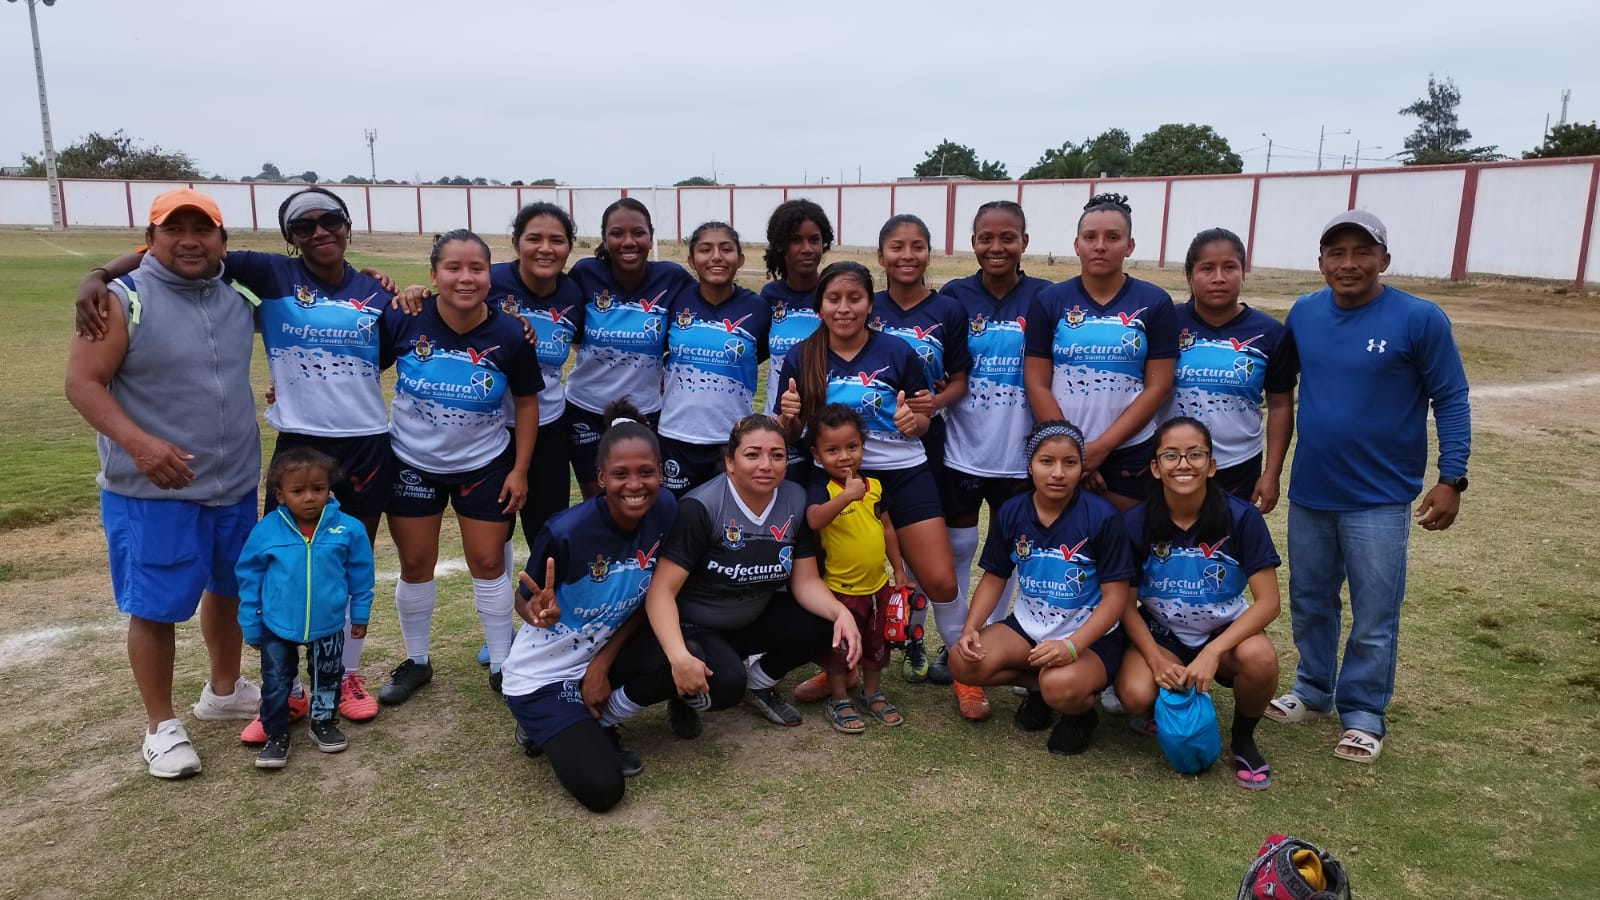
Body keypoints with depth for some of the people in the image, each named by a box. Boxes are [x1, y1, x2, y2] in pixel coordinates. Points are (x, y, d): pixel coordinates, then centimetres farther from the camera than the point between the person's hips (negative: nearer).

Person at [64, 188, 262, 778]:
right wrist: (137, 443, -29)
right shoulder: (125, 301, -11)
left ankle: (224, 691, 38)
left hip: (234, 484, 6)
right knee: (155, 607, 3)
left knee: (228, 589, 18)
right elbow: (83, 383, -14)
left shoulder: (239, 299, 5)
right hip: (152, 491, -6)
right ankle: (161, 725, 18)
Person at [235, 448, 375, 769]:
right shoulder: (266, 531, -16)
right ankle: (276, 736, 29)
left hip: (328, 627, 1)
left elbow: (360, 574, -2)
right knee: (275, 684, 11)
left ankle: (324, 723, 41)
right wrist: (251, 626, -1)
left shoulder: (348, 529, -16)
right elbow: (249, 579, -5)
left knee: (327, 679, 20)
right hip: (277, 628, -1)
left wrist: (360, 614, 4)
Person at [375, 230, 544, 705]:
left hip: (484, 465, 0)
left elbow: (526, 403, -2)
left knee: (489, 562, 6)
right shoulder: (402, 320, -18)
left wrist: (519, 469, -4)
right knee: (415, 564, 11)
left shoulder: (509, 334, -16)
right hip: (412, 464, 1)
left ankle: (501, 664, 22)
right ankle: (416, 662, 30)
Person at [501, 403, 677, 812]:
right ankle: (542, 727, 13)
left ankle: (598, 723, 7)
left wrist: (603, 663, -12)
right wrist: (541, 612, -35)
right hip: (543, 675, -5)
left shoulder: (664, 510, -16)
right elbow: (524, 603, -11)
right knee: (601, 789, -18)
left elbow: (648, 601, -4)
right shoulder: (566, 532, -28)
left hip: (601, 657, 6)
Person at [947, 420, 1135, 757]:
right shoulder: (1011, 513, -4)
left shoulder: (1102, 517, -17)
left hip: (1091, 636, -4)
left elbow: (1116, 595, -16)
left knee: (1061, 686, -34)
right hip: (1028, 626, 5)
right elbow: (994, 578, 6)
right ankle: (1038, 684, 9)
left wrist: (1072, 646, -30)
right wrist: (970, 628, -12)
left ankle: (1082, 711, 4)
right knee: (963, 662, -17)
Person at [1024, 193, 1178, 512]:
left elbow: (1158, 387, -3)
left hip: (1130, 452, 0)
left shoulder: (1155, 303, 1)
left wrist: (1101, 446, -10)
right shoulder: (1049, 301, 2)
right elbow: (1036, 385, -1)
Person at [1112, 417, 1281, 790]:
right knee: (1135, 696, -29)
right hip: (1160, 635, 0)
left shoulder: (1241, 517, -16)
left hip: (1225, 633, 0)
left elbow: (1268, 601, -17)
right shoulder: (1135, 522, -14)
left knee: (1260, 658, -34)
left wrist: (1212, 652, -27)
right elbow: (1125, 602, -6)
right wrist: (1157, 660, -19)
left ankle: (1243, 739, 0)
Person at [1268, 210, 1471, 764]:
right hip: (1308, 492, 4)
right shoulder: (1304, 313, 0)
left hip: (1379, 498, -4)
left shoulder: (1419, 319, -12)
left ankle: (1363, 714, 21)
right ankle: (1312, 689, 35)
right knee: (1308, 602, 17)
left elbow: (1450, 399, -7)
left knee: (1374, 617, 5)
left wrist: (1451, 478, -13)